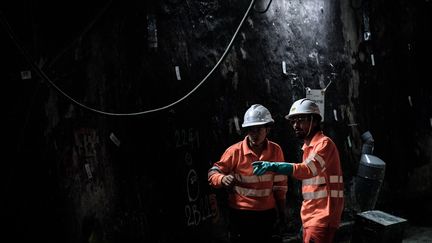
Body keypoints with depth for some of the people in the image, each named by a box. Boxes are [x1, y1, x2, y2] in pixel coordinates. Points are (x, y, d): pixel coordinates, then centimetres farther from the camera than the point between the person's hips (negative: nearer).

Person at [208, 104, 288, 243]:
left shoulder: (275, 150, -1)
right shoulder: (235, 151, -12)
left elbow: (280, 183, 8)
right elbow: (213, 172, -8)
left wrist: (281, 210, 11)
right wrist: (223, 179, -30)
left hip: (267, 212, 4)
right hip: (241, 214, -4)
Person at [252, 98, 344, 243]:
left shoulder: (324, 143, -13)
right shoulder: (308, 146, 18)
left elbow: (308, 170, -29)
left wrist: (272, 166, -38)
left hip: (323, 216, -9)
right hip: (310, 215, 9)